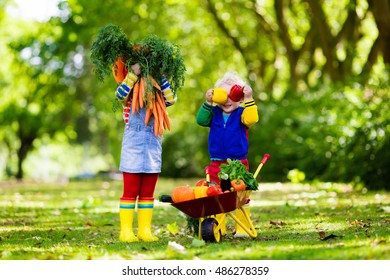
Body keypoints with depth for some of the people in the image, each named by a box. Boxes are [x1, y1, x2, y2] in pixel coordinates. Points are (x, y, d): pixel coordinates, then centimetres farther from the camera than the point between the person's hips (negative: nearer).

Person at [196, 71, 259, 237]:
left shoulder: (242, 113, -3)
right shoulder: (214, 113, 6)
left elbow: (251, 119, -22)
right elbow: (201, 120, -8)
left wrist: (249, 100, -27)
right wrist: (208, 103, -17)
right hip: (216, 163, 3)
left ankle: (243, 229, 8)